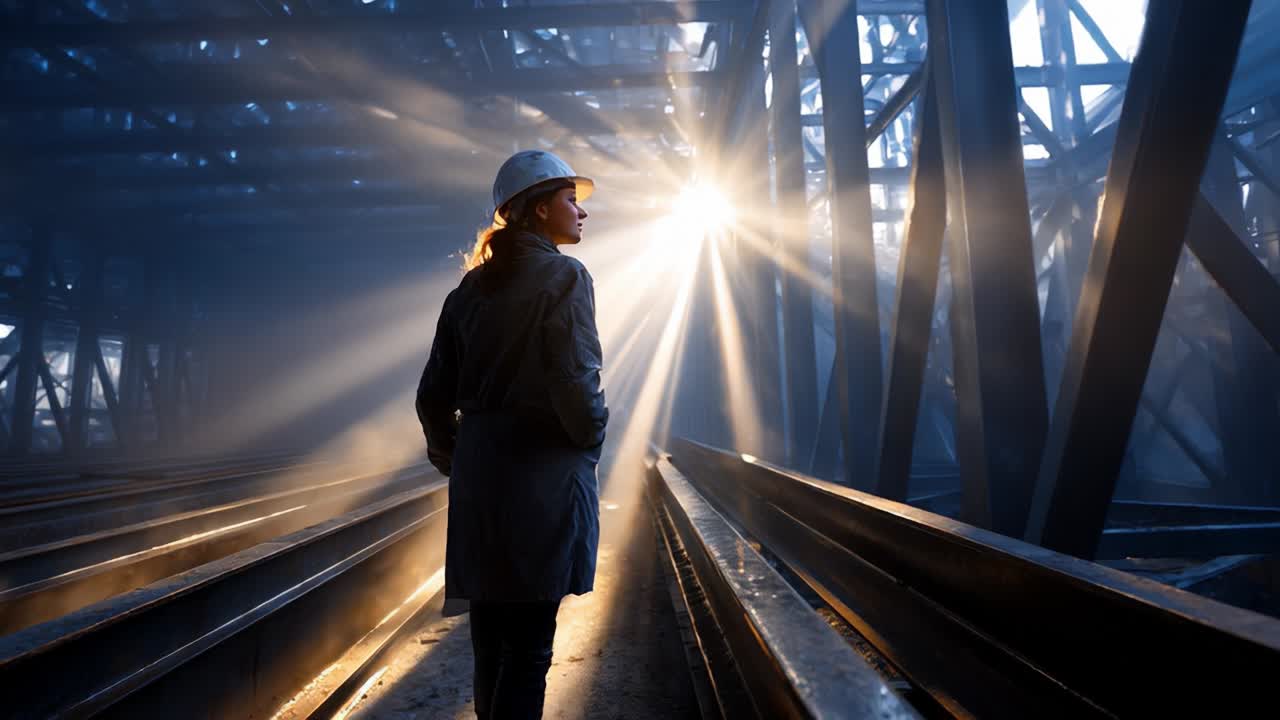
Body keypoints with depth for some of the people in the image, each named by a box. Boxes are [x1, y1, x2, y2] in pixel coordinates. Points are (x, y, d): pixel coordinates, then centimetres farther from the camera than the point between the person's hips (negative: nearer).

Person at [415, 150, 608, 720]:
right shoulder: (563, 277, -8)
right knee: (528, 649, 1)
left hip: (478, 479, 7)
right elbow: (576, 386, -18)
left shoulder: (471, 288, 12)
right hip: (543, 479, -7)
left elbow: (434, 397, 11)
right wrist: (591, 439, 0)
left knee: (490, 643, 16)